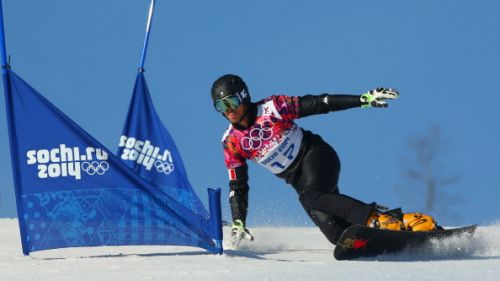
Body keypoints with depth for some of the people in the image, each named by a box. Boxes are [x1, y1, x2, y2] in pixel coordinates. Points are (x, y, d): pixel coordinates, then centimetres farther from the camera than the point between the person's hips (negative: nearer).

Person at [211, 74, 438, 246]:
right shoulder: (231, 142, 2)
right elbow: (237, 187, 8)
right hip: (300, 181, 4)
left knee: (313, 197, -37)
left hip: (315, 155, -4)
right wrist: (238, 224, -2)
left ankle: (380, 218, -41)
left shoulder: (272, 108, -11)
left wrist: (363, 99, -17)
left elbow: (317, 104, -11)